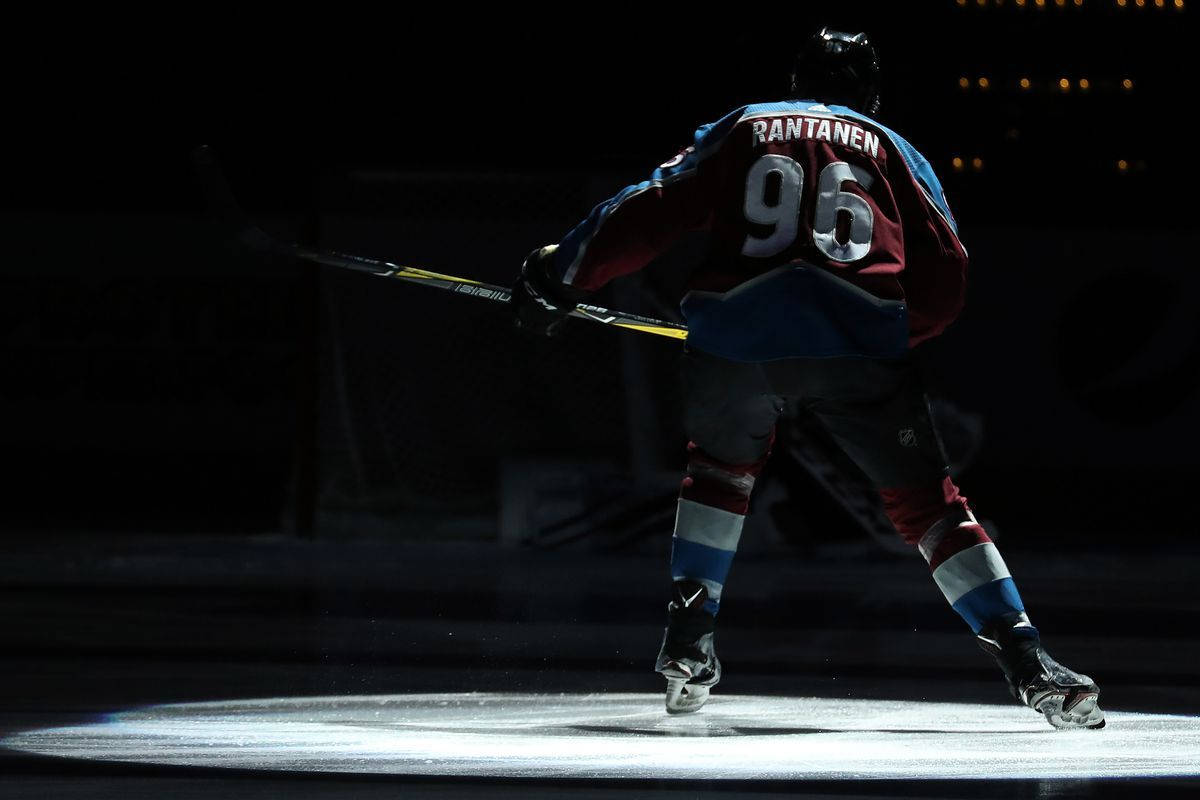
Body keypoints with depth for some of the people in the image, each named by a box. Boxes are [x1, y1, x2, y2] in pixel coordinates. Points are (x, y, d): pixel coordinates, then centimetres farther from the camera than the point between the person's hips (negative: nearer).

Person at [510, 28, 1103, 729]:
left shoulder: (741, 129, 24)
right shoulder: (895, 151, 23)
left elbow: (651, 215, 14)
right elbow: (945, 277, 15)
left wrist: (561, 274, 22)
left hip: (736, 332, 1)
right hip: (862, 345, -1)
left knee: (723, 466, 30)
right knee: (927, 500, 10)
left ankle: (689, 642, 20)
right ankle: (1027, 663, -1)